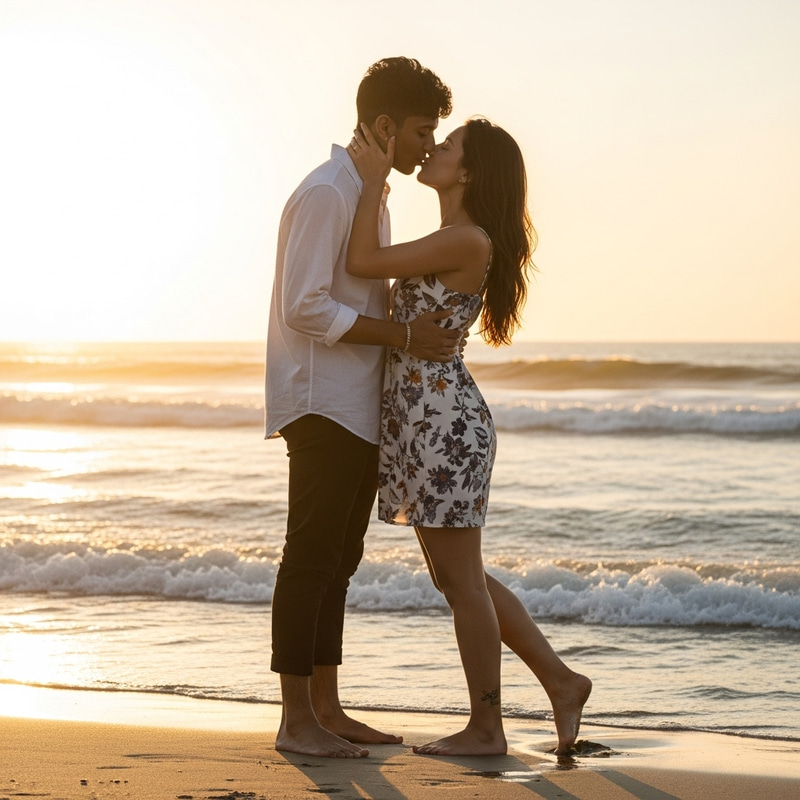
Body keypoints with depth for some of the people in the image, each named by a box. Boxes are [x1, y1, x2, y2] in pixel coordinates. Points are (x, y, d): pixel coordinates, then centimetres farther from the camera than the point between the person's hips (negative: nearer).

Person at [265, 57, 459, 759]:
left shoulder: (370, 194, 19)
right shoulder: (326, 194, -12)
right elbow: (305, 308, -19)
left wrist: (426, 327, 11)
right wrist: (404, 335, -18)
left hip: (363, 407, 10)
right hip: (323, 406, -10)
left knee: (337, 560, 11)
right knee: (311, 558, -7)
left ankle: (327, 709, 17)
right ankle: (297, 720, -3)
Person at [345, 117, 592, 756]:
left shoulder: (468, 240, -15)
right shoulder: (450, 242, 15)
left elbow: (363, 263, -15)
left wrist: (374, 178, -7)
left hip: (443, 421, -10)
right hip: (425, 421, 10)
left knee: (462, 580, 0)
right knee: (456, 579, 16)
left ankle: (485, 728, 10)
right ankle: (561, 681, 22)